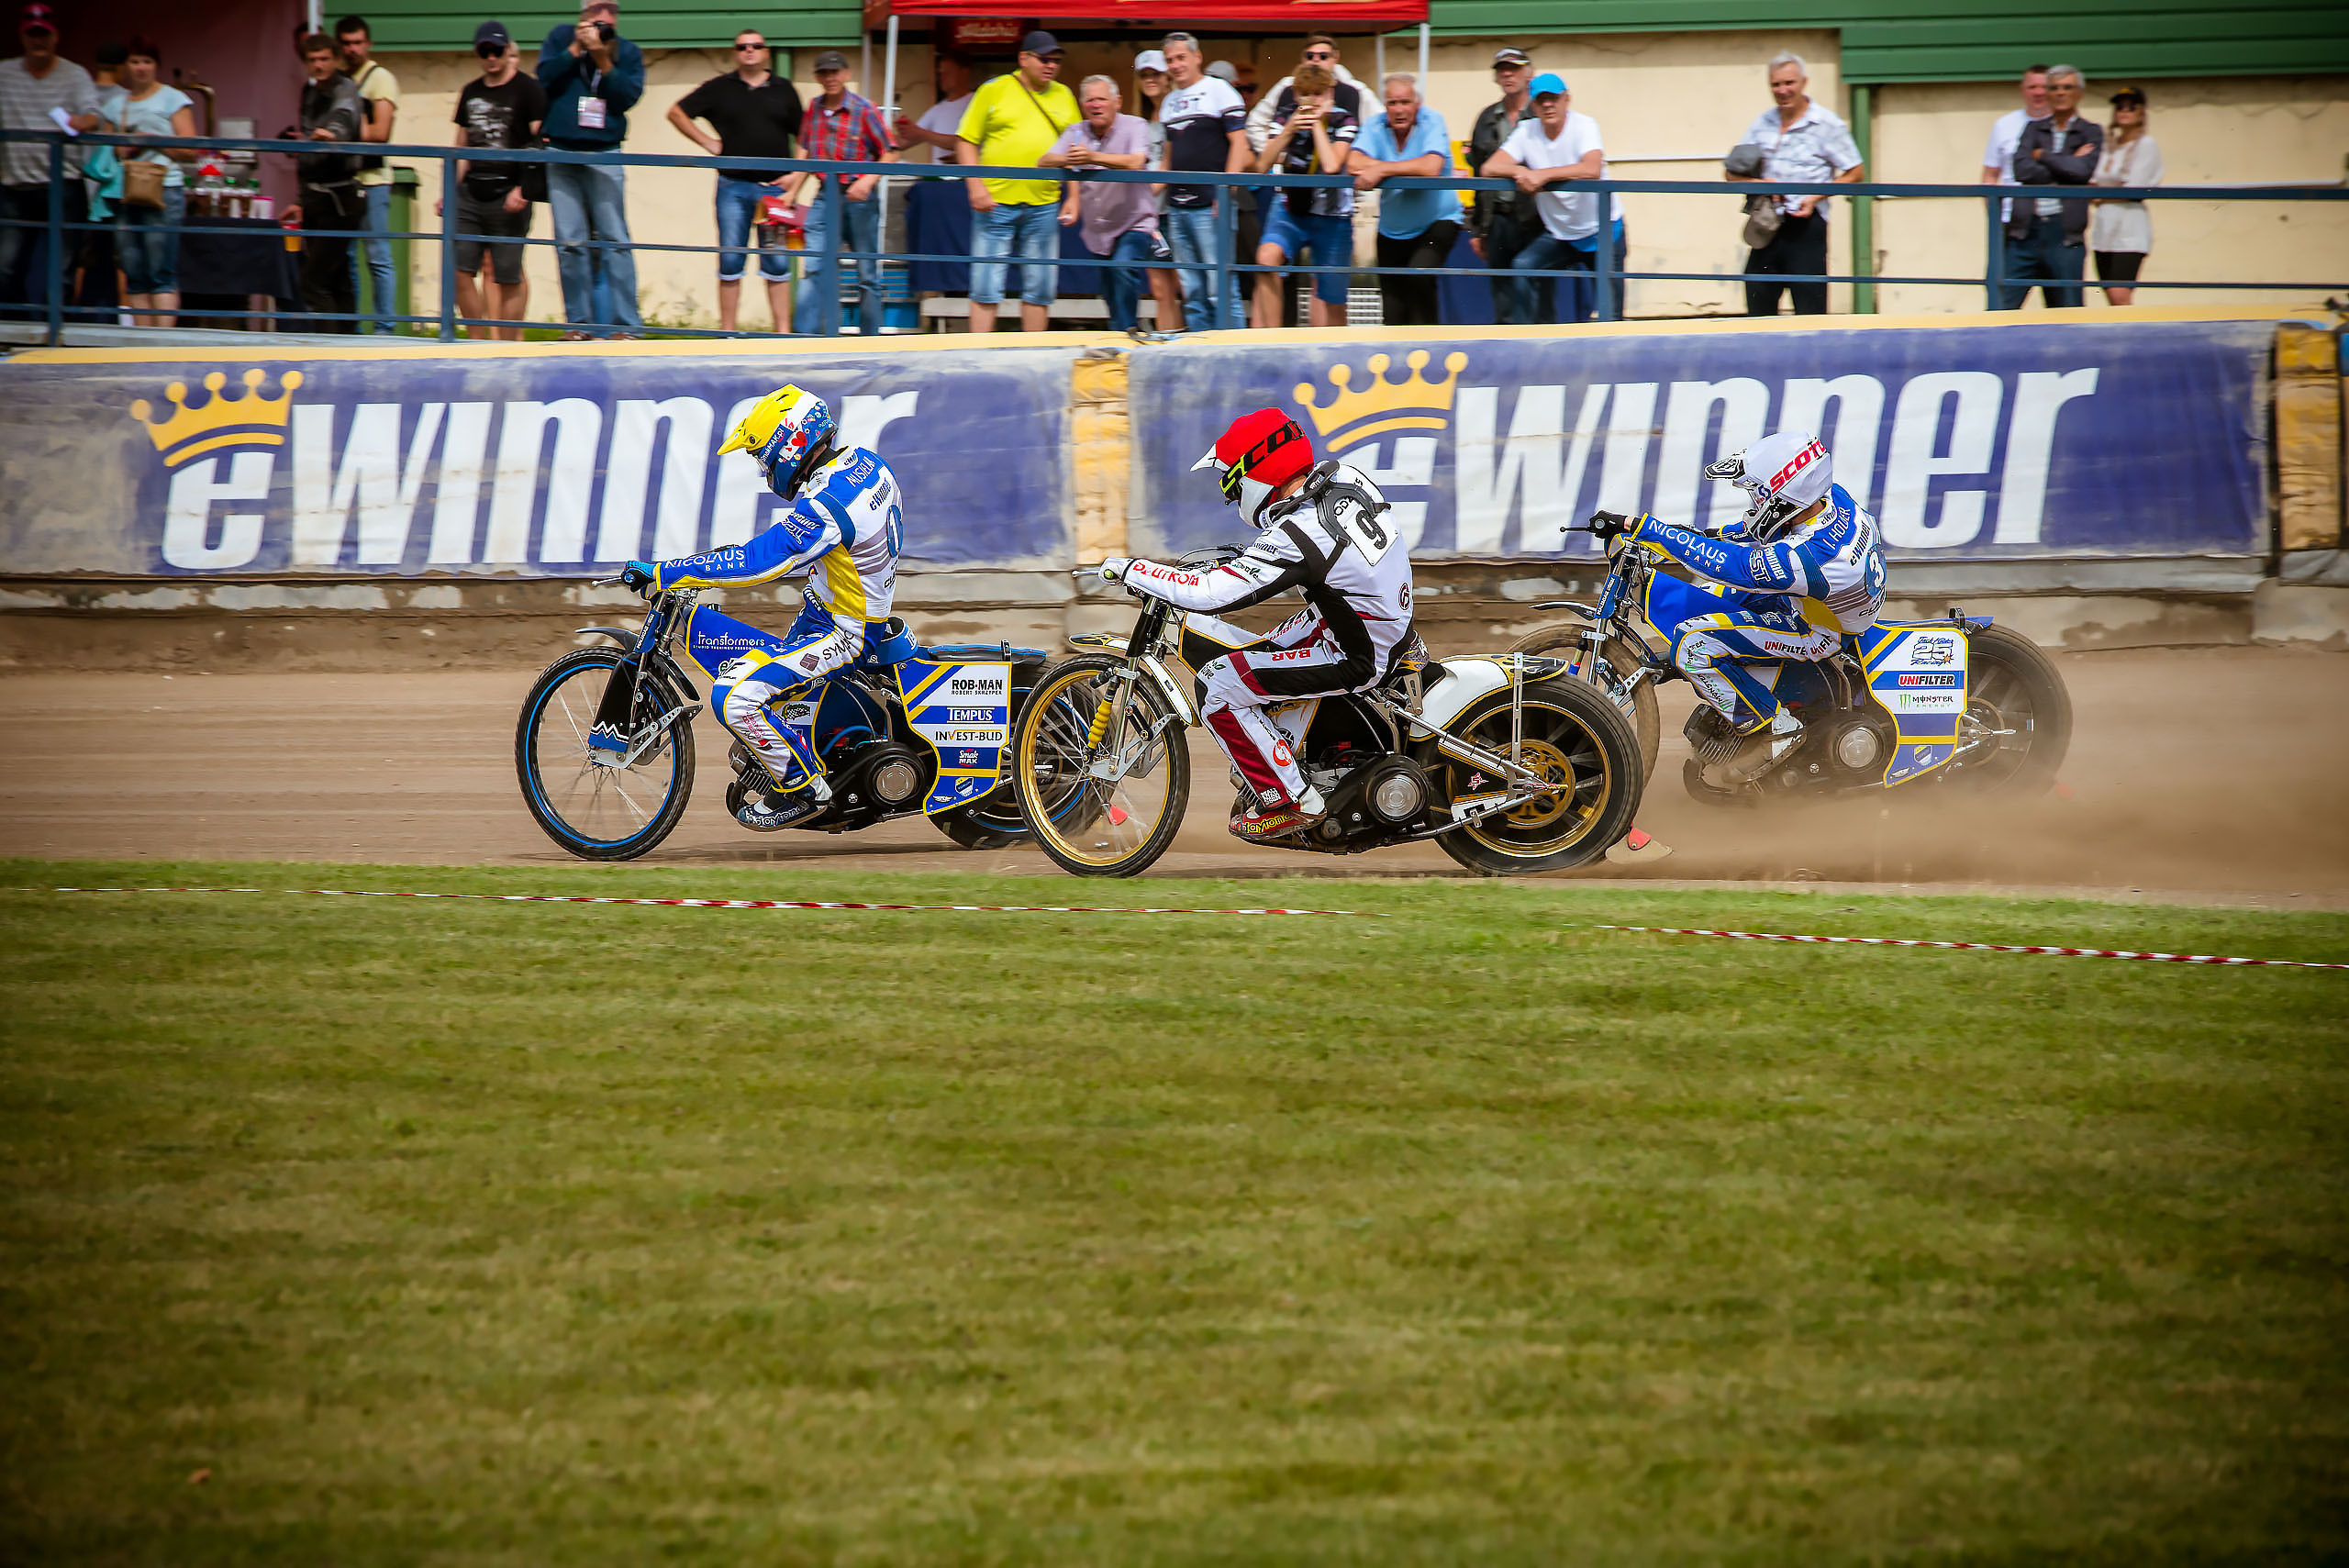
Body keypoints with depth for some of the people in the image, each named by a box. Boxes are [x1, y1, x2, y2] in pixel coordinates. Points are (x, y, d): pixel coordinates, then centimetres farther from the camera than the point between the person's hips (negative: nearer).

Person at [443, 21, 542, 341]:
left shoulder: (527, 89, -2)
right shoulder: (471, 93, 15)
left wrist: (523, 189, -16)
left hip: (508, 194, -5)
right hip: (471, 193, 5)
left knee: (509, 277, -3)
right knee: (459, 268, -3)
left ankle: (509, 344, 4)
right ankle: (478, 341, 8)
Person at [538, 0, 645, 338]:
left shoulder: (628, 53, 6)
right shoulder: (561, 37, 7)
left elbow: (628, 96, -6)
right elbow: (545, 76, -4)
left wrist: (603, 60, -14)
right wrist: (576, 49, -10)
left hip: (604, 155, -1)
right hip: (561, 154, 1)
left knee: (615, 240, -7)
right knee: (570, 243, -2)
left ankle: (627, 324, -7)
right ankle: (579, 323, 3)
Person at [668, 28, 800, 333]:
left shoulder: (784, 91, 9)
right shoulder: (719, 89, 7)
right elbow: (676, 113, 13)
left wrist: (797, 173, 1)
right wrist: (708, 143, 5)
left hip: (774, 187, 0)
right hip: (733, 187, 0)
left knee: (777, 263, -1)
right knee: (730, 262, 1)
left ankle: (783, 332, 1)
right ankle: (727, 333, 5)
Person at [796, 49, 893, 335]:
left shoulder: (864, 110, -6)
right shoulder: (814, 109, 8)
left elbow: (889, 154, -4)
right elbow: (806, 153, 19)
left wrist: (868, 181, -19)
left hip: (859, 199, -3)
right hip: (825, 197, 3)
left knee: (867, 273, 5)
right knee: (815, 268, -10)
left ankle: (870, 340, 13)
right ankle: (804, 335, -15)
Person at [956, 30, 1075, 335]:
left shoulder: (1063, 96, 11)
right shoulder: (993, 91, 1)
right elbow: (966, 141, 1)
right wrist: (975, 186, -10)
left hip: (1043, 206, 3)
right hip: (995, 204, -3)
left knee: (1040, 289, 5)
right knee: (986, 287, -3)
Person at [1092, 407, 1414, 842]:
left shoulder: (1296, 536, -28)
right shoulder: (1343, 477, -2)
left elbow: (1212, 594, -31)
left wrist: (1131, 570, -20)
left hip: (1355, 660, -9)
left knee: (1218, 688, -11)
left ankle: (1291, 802, -2)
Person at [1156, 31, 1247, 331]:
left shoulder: (1218, 91, -2)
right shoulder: (1170, 101, 19)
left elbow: (1239, 143, -8)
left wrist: (1225, 193, -16)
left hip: (1210, 205, -7)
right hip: (1177, 210, 7)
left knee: (1220, 289, -9)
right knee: (1192, 292, 8)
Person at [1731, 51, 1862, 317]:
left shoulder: (1826, 123, -2)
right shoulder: (1763, 123, 11)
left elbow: (1855, 174, 0)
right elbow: (1733, 172, 12)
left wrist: (1816, 197, -12)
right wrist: (1758, 183, -9)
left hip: (1806, 226, -5)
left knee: (1810, 312, -7)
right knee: (1758, 311, 5)